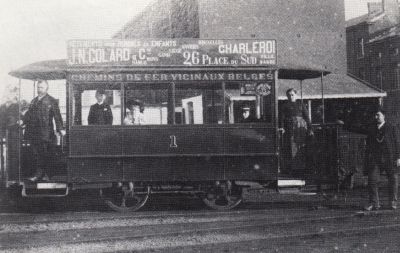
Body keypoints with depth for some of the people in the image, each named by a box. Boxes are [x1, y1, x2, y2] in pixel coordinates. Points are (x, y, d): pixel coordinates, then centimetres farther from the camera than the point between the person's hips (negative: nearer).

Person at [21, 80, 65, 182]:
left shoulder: (51, 101, 0)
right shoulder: (34, 101, 18)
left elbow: (57, 116, -7)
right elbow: (29, 113, 21)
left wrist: (60, 128, -16)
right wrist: (23, 120, 3)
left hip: (46, 133, -5)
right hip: (33, 133, 5)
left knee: (47, 154, 0)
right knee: (36, 154, 5)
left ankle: (46, 174, 9)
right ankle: (38, 173, 10)